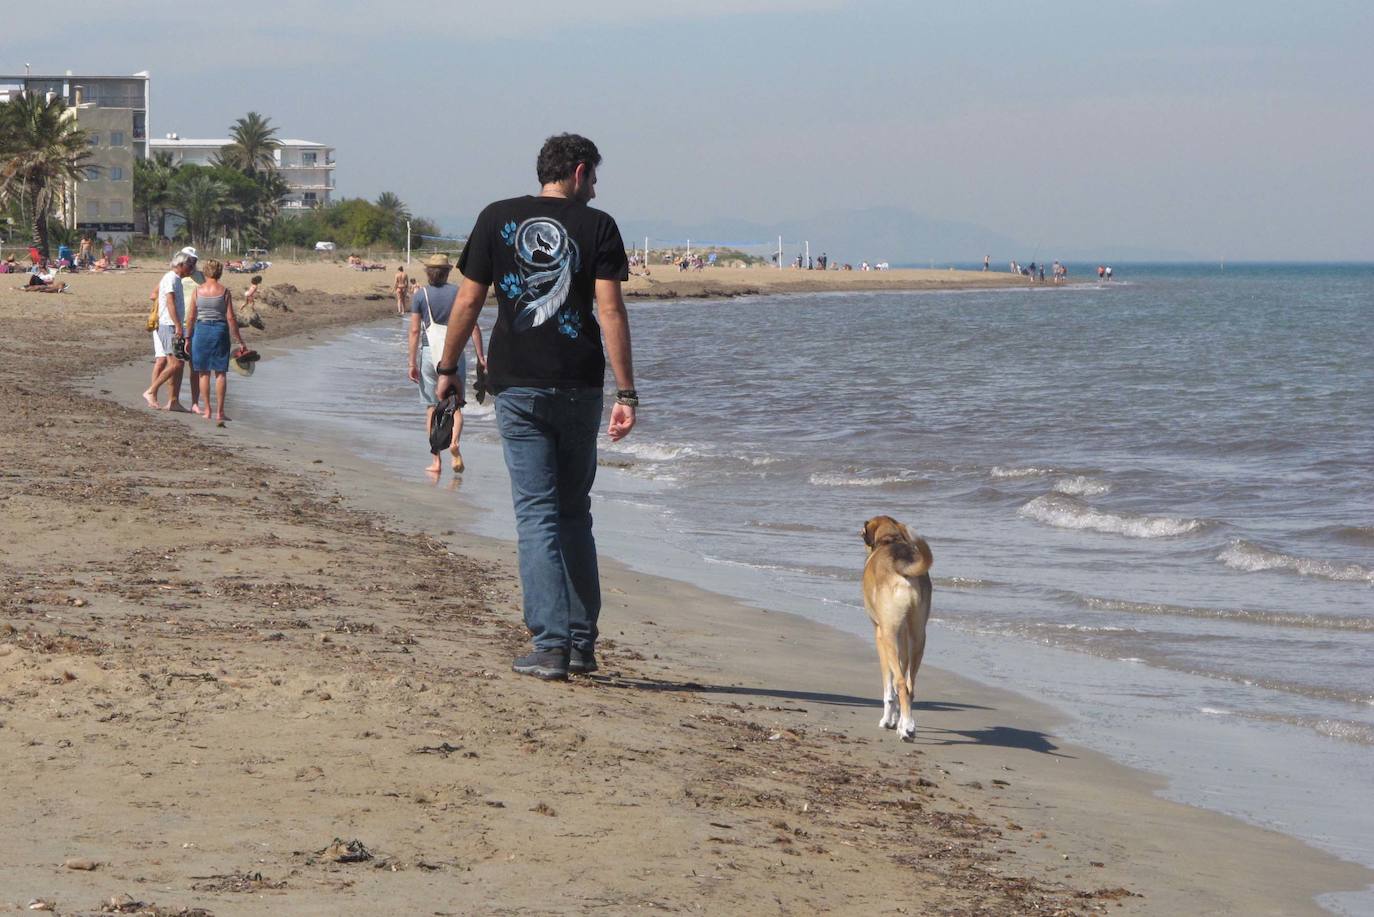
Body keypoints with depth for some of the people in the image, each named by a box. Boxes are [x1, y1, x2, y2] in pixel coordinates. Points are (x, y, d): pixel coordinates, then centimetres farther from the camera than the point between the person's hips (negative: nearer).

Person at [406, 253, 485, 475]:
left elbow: (415, 330, -5)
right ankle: (454, 441, -21)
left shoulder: (420, 296, -1)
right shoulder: (459, 293, 2)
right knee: (455, 405, 9)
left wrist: (412, 362, -2)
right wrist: (480, 357, 3)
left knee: (432, 407, 8)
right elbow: (474, 327, -2)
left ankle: (436, 461, 5)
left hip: (429, 351, -1)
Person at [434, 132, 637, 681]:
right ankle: (582, 643, 15)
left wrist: (446, 369, 15)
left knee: (536, 516, 0)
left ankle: (551, 646, -8)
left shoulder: (497, 220, 4)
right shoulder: (596, 226, 0)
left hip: (518, 388, 0)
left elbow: (468, 302, 3)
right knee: (574, 515, 14)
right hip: (579, 386, 0)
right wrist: (626, 394, -9)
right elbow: (610, 312, -8)